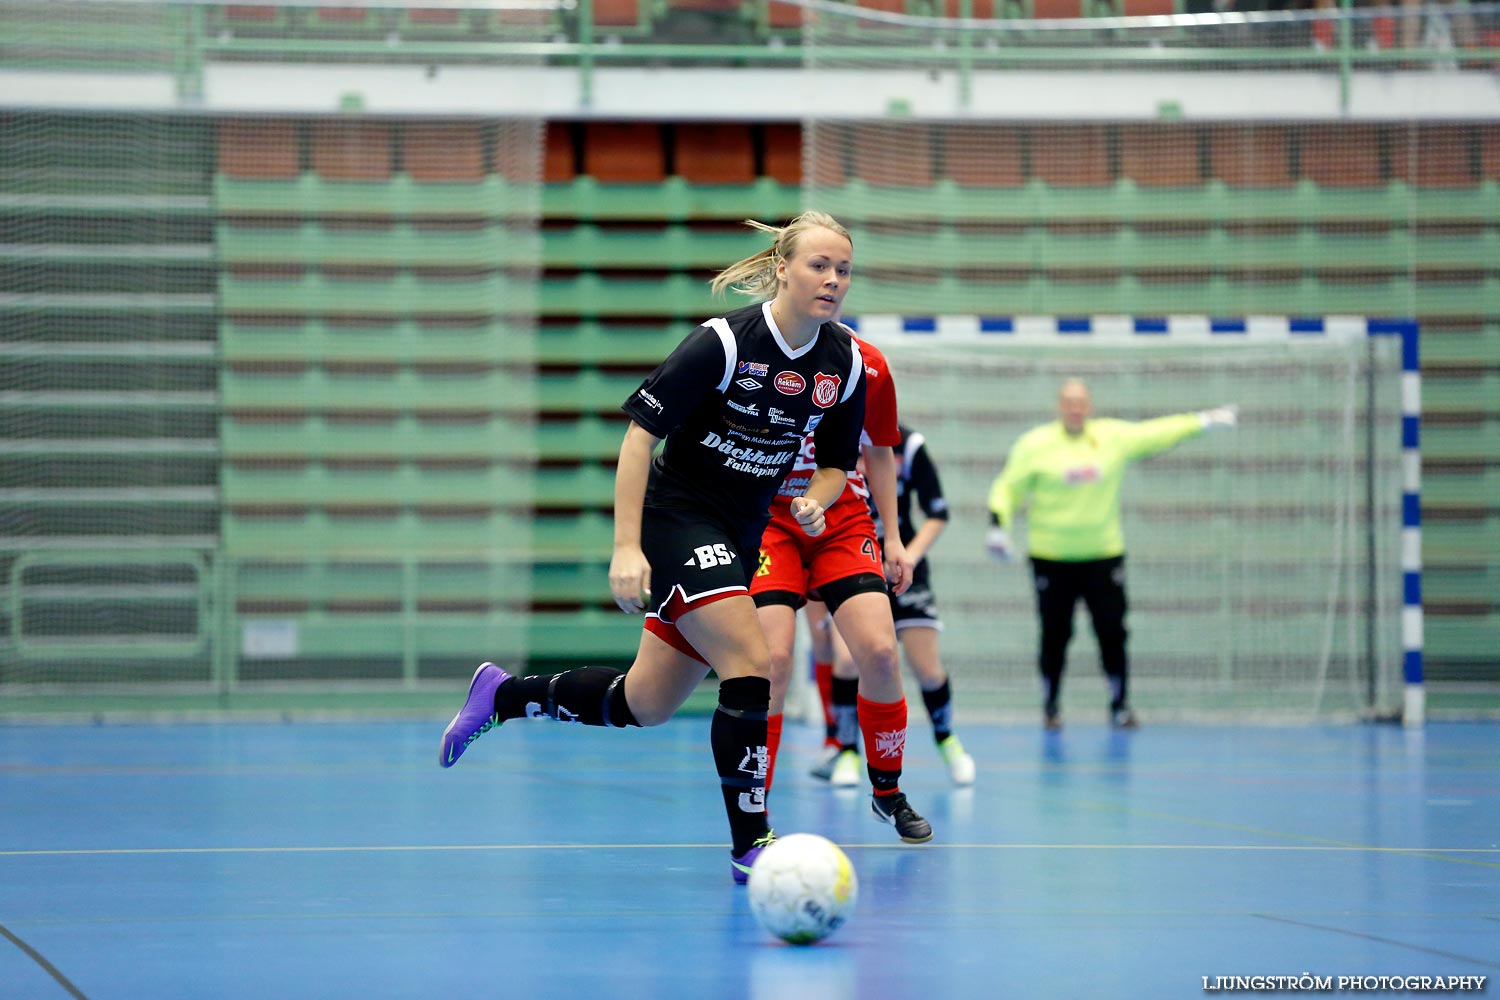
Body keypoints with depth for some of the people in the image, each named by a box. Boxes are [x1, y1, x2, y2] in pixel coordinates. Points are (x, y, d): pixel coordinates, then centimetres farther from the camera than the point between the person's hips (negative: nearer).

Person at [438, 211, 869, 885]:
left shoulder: (846, 363, -3)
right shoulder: (725, 341, -20)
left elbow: (838, 462, 12)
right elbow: (640, 431, -18)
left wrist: (814, 502, -12)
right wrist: (626, 547, -23)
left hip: (741, 539, 7)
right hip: (677, 519, -7)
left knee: (644, 704, 10)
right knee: (751, 664, -22)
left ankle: (501, 695, 31)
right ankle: (750, 844, -13)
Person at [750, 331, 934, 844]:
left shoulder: (868, 364, -1)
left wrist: (893, 538, 14)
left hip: (845, 522, 3)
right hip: (768, 519, -3)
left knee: (879, 652, -13)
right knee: (772, 658, -19)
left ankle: (888, 793, 11)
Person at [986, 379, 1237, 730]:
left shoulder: (1113, 436, 4)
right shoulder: (1035, 445, -2)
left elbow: (1157, 433, 13)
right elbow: (1008, 489, 4)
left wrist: (1204, 421, 12)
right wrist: (997, 526, -8)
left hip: (1103, 554, 2)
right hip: (1051, 556, -2)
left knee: (1113, 633, -1)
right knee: (1055, 635, 2)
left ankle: (1120, 707, 14)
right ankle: (1050, 707, 19)